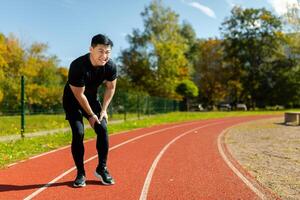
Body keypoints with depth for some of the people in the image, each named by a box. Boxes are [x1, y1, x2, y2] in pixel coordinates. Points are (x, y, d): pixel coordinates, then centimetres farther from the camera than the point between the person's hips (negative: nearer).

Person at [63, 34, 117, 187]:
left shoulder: (111, 66, -20)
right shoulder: (78, 66, -34)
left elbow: (110, 87, -2)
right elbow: (79, 94, -25)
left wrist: (103, 110, -6)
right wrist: (91, 115, -17)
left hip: (92, 98, 4)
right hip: (73, 100, -4)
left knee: (102, 129, -9)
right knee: (78, 133, -15)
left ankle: (102, 169, 7)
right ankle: (80, 173, 0)